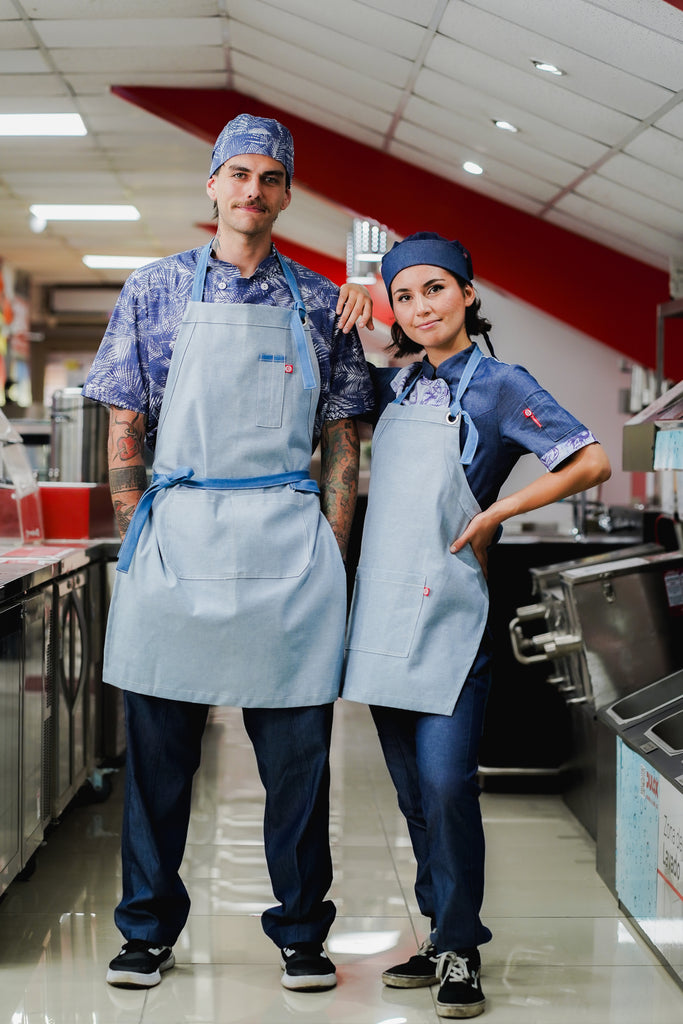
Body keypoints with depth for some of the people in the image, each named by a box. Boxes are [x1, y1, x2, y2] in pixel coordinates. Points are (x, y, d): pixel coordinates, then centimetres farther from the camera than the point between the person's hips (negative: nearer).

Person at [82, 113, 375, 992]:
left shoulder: (319, 303, 10)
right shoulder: (154, 291, 7)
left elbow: (341, 442, 11)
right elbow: (126, 432, 7)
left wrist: (332, 552, 4)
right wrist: (139, 540, 0)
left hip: (289, 543, 1)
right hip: (176, 535, 0)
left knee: (297, 751, 4)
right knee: (158, 745, 5)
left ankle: (300, 931, 18)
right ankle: (149, 929, 19)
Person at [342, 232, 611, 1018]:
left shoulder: (499, 386, -3)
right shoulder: (392, 386, 12)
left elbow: (591, 463, -12)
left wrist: (494, 516, -10)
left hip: (448, 609, -6)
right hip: (383, 607, 6)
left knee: (446, 782, -10)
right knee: (412, 789, 10)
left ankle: (460, 952, 1)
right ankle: (442, 934, 20)